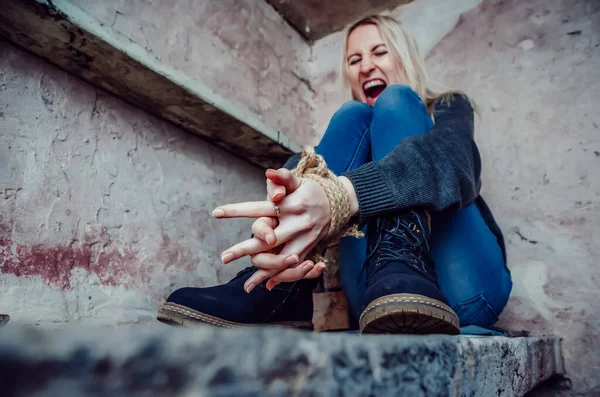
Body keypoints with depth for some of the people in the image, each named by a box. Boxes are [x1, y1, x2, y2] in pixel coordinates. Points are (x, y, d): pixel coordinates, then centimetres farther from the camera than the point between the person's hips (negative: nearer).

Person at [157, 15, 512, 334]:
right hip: (380, 293, 2)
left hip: (464, 286, -1)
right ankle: (282, 292, -27)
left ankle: (401, 267, -35)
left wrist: (340, 197, -37)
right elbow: (295, 172, -6)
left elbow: (451, 160, -17)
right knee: (352, 116, -10)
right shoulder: (350, 126, 19)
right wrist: (275, 219, -31)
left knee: (396, 101, -10)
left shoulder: (450, 107, 11)